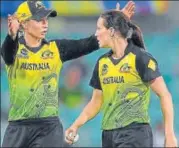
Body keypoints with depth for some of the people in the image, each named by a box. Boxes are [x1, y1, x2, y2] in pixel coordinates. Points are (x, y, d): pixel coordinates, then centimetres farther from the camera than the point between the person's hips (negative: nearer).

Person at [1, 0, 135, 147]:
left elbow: (89, 44, -2)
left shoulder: (57, 49, 5)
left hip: (49, 128, 1)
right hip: (18, 128, 0)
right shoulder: (14, 49, -1)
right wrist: (12, 35, -48)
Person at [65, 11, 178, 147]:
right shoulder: (102, 62, 11)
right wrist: (76, 125, 5)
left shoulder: (140, 58, -7)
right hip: (108, 135, 7)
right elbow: (96, 101, 19)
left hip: (135, 133, -7)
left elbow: (165, 95, -8)